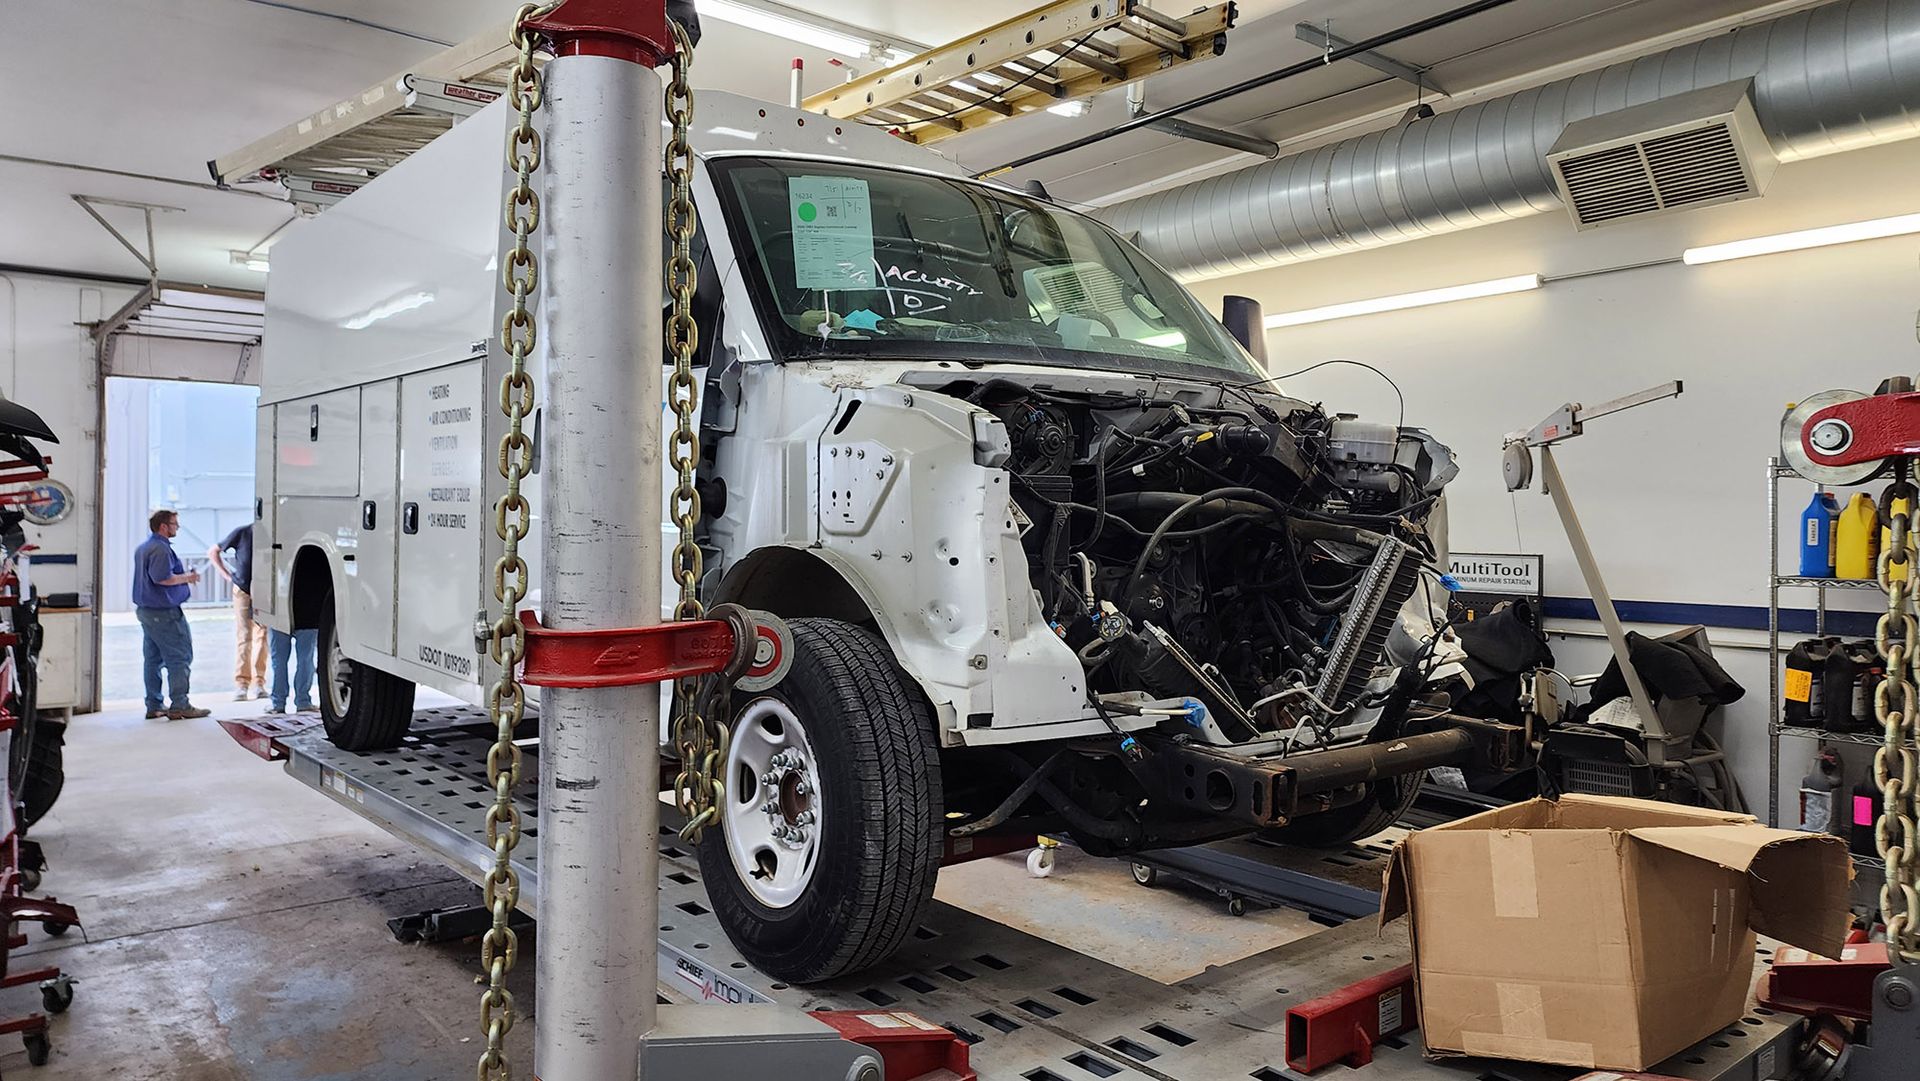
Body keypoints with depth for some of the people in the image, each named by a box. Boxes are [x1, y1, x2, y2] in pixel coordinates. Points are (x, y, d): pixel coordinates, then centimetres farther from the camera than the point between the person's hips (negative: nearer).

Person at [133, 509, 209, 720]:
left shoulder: (142, 548, 17)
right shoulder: (161, 548, -17)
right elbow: (162, 578, -26)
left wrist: (184, 576, 20)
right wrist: (187, 578, -13)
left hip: (145, 611, 11)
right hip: (164, 612, -11)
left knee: (153, 659, 13)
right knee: (180, 657, -7)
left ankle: (154, 706, 17)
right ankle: (180, 706, -7)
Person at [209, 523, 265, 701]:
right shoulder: (242, 533, -6)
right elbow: (213, 552, 7)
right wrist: (227, 575, 1)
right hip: (242, 591, -1)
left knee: (262, 636, 3)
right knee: (243, 636, -6)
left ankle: (258, 682, 9)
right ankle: (241, 683, -5)